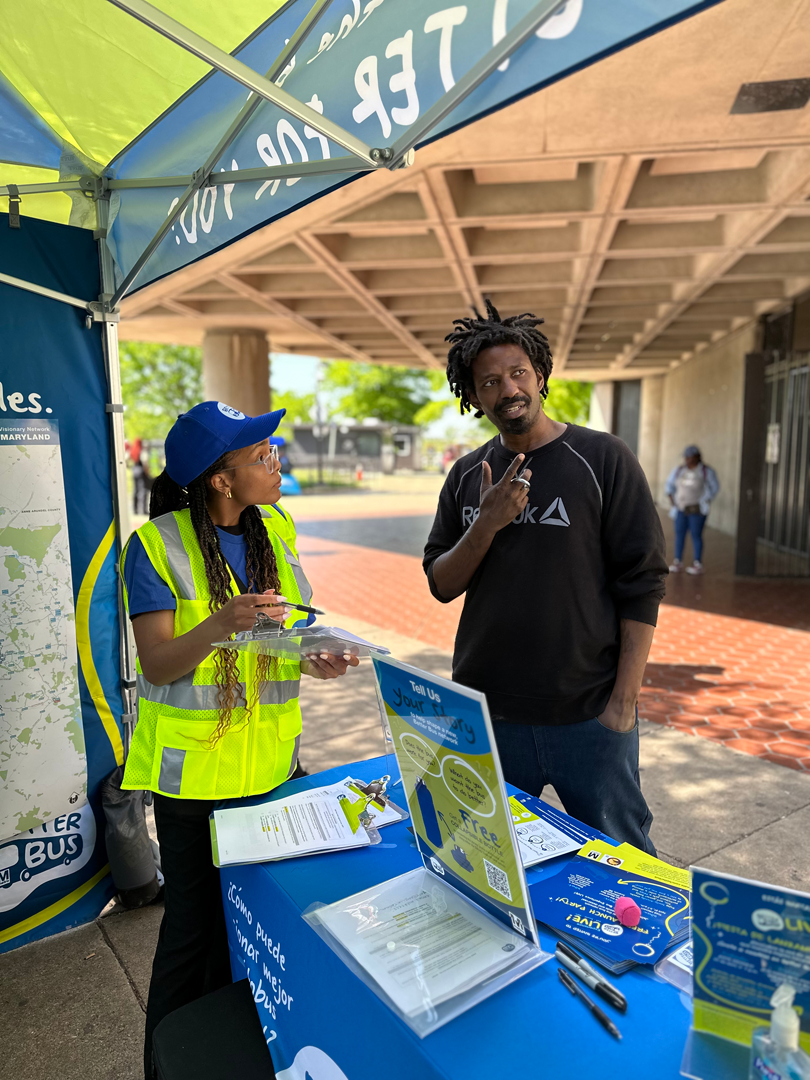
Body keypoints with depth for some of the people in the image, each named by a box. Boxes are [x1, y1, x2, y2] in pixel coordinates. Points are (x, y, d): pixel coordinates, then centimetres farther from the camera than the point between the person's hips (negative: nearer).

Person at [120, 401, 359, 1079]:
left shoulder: (277, 530, 3)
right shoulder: (156, 545, -13)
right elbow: (158, 665, -16)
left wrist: (312, 661, -12)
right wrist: (220, 624, -34)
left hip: (272, 762, 5)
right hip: (194, 771, -4)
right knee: (195, 924, 11)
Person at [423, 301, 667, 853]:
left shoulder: (604, 459, -6)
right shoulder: (466, 476, 6)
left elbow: (643, 583, -7)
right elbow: (441, 584, 4)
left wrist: (624, 701, -10)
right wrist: (486, 525, -14)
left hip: (588, 715, -3)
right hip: (486, 711, 4)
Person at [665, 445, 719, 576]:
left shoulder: (706, 471, -8)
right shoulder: (679, 469, 2)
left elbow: (714, 487, -1)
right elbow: (670, 483, 13)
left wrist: (706, 501, -7)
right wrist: (672, 499, 4)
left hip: (697, 509, -4)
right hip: (681, 508, 4)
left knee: (696, 535, -3)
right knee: (679, 534, 1)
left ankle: (698, 565, 3)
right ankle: (678, 563, 6)